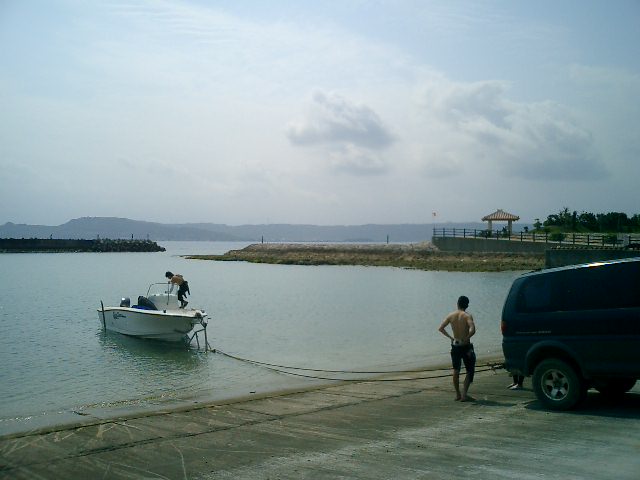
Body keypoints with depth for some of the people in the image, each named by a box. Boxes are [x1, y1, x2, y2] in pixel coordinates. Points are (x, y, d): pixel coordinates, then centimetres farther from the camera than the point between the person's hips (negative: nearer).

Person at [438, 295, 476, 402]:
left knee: (456, 371, 18)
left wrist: (450, 337, 8)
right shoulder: (467, 316, -12)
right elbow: (472, 330, -26)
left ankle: (458, 394, 23)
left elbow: (441, 328, 2)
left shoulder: (451, 315, 1)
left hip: (455, 346, 4)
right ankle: (464, 394, -2)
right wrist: (466, 339, -12)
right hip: (466, 347, -4)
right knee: (470, 371, 7)